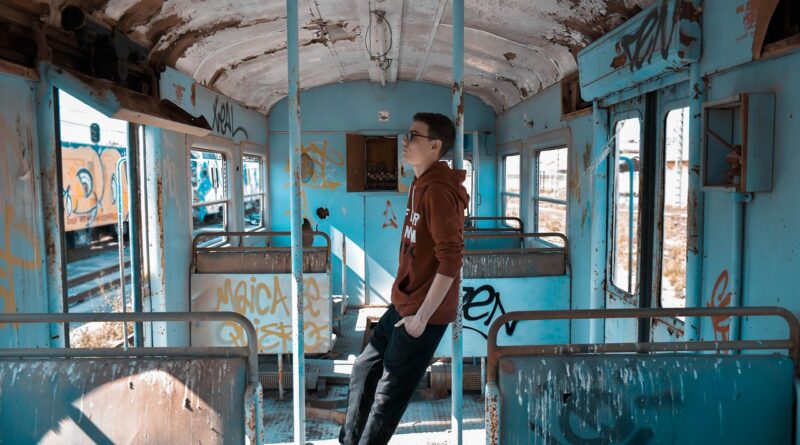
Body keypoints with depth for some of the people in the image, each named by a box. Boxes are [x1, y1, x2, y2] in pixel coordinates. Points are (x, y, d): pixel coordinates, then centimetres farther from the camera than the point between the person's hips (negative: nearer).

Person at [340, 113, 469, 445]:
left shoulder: (438, 191, -21)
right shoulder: (420, 184, 10)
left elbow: (450, 260, -25)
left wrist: (422, 316, -21)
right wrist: (406, 304, 17)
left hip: (424, 312, -10)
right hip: (403, 304, 10)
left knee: (388, 396, 5)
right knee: (364, 370, 20)